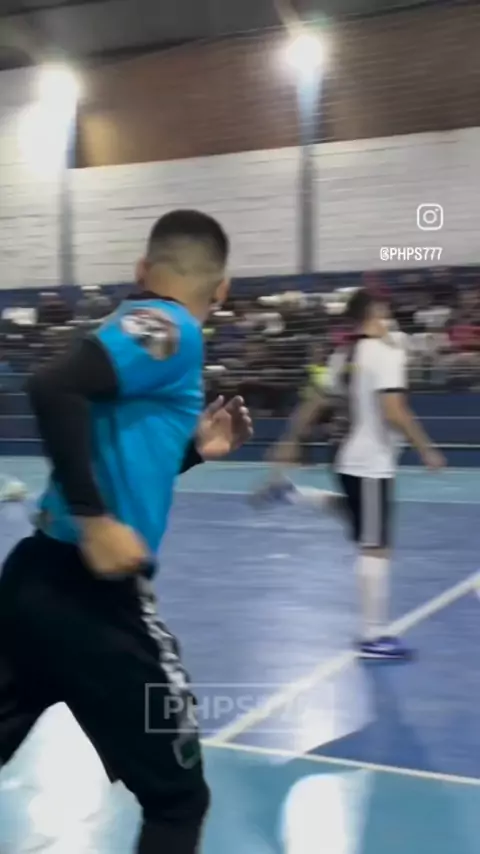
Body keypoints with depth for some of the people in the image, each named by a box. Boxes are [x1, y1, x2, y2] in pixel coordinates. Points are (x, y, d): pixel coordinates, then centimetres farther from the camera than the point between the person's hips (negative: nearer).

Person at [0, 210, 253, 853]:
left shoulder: (140, 326, 17)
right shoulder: (170, 330, -8)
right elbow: (54, 389, -25)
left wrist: (193, 449, 19)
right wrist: (95, 521, -25)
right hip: (88, 591, -9)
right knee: (177, 797, 8)